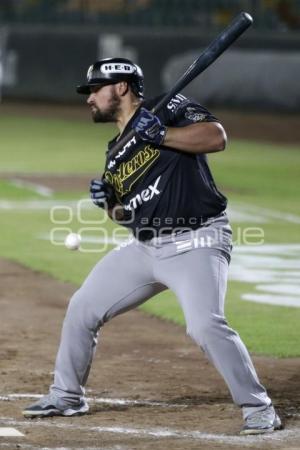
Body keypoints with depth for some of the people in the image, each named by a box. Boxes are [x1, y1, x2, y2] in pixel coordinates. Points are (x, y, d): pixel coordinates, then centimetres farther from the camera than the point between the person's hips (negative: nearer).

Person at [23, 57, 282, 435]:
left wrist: (159, 134, -24)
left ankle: (258, 408, -11)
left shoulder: (168, 108, -5)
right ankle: (66, 396, 26)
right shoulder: (116, 152, 17)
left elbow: (216, 137, -20)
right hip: (145, 247, 8)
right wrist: (108, 202, 0)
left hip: (196, 242, -8)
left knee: (205, 325, -26)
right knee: (82, 308, 8)